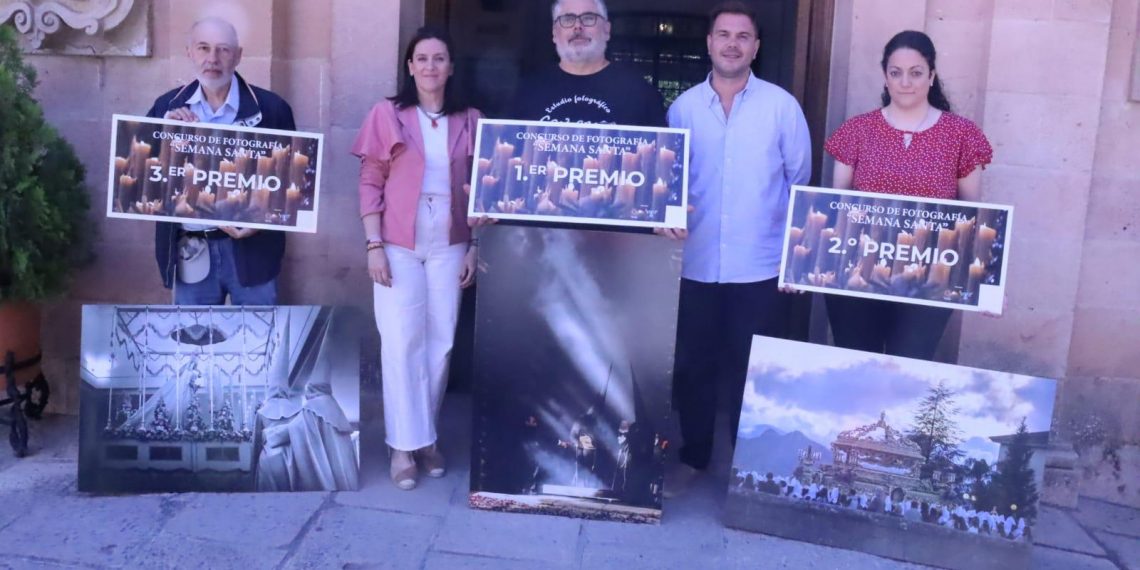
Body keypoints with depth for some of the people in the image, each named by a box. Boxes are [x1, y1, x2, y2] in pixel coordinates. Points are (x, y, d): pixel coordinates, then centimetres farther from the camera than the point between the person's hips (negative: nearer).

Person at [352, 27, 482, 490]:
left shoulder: (469, 120, 6)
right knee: (402, 342, -3)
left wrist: (475, 246, 4)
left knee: (441, 343, 5)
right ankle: (404, 445, 6)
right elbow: (370, 184, -1)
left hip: (449, 246, 2)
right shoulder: (387, 114, 0)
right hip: (398, 245, -2)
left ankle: (426, 436, 19)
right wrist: (373, 245, -8)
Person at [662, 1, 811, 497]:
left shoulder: (782, 106, -1)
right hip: (695, 264, 2)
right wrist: (666, 215, -5)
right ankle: (693, 457, 29)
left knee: (752, 370, 9)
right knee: (694, 365, 11)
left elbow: (800, 183, 3)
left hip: (761, 267, -1)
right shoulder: (683, 107, 4)